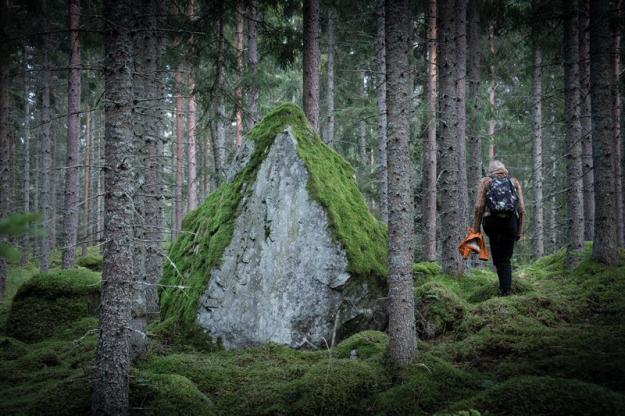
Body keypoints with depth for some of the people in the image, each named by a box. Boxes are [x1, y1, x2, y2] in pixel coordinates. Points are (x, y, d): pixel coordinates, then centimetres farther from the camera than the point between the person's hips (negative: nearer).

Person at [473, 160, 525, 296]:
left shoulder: (485, 181, 7)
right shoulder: (514, 182, 13)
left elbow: (479, 207, -2)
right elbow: (521, 209, 7)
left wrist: (476, 228, 3)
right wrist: (520, 230, 12)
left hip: (492, 222, -1)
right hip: (510, 222, 1)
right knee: (505, 260, 7)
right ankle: (506, 289, -3)